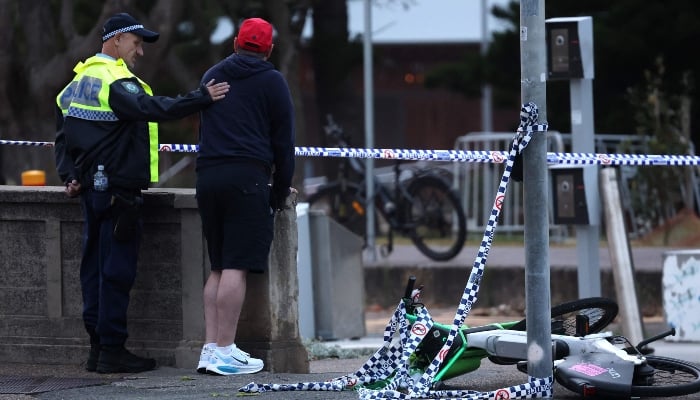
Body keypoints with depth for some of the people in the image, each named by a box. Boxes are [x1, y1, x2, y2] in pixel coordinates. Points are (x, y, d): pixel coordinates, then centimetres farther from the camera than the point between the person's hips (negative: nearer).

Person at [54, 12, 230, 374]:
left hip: (91, 189, 10)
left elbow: (63, 134, 20)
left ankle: (97, 344, 14)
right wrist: (201, 99, -33)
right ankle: (112, 350, -6)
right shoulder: (116, 82, -15)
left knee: (95, 268, 11)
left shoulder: (79, 82, 17)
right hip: (118, 190, -10)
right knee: (117, 270, -6)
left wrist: (69, 174, 16)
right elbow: (152, 109, -31)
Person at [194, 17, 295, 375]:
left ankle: (211, 347, 3)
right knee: (236, 267, -9)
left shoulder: (212, 76, 21)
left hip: (208, 176, 6)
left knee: (218, 267, 11)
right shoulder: (271, 81, 4)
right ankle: (225, 352, -14)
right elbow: (283, 139, 3)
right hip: (248, 177, -6)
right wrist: (281, 191, 12)